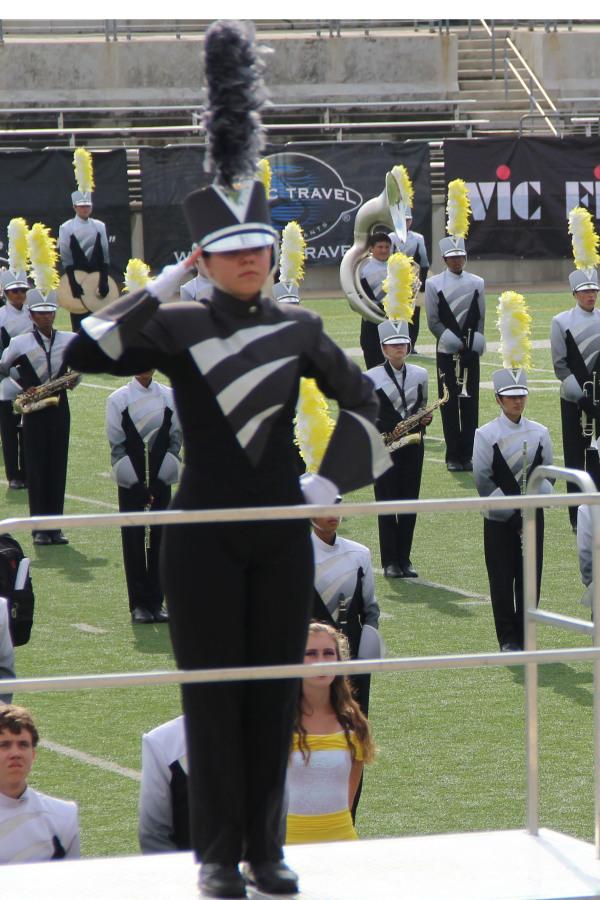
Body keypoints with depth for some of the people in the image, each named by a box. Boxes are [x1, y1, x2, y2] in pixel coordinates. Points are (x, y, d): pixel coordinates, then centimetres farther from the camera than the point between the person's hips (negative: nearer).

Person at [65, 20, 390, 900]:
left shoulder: (299, 328, 4)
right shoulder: (176, 327, -4)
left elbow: (363, 400, 13)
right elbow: (85, 353, -16)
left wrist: (330, 481, 5)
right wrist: (159, 286, -15)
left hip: (282, 531, 3)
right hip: (204, 535, -3)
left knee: (275, 689, 7)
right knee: (212, 691, 1)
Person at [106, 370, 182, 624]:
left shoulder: (170, 397, 4)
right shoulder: (118, 400, -2)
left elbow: (176, 439, 5)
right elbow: (116, 445, -2)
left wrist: (160, 480, -4)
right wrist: (136, 485, -8)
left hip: (160, 481, 2)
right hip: (131, 482, -2)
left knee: (159, 539, 3)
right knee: (134, 541, -1)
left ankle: (156, 601, 10)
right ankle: (139, 604, 4)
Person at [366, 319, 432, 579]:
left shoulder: (420, 375, 8)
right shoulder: (371, 378, -2)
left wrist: (425, 419, -3)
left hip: (412, 444, 3)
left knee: (409, 501, 4)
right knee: (386, 501, -3)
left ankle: (405, 558, 11)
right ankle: (390, 561, 2)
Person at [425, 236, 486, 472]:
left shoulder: (477, 283, 8)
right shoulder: (434, 284, 1)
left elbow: (480, 319, 9)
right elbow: (433, 321, -2)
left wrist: (474, 344, -4)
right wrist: (455, 342, -9)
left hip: (470, 352, 2)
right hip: (447, 352, -2)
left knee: (470, 402, 1)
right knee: (450, 404, -2)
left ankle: (467, 454, 5)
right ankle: (453, 456, 2)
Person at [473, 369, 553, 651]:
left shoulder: (540, 433, 5)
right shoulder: (486, 435, -5)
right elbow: (483, 480, -7)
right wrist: (511, 508, -10)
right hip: (499, 519, -3)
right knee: (502, 578, -1)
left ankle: (524, 635, 12)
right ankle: (508, 639, 6)